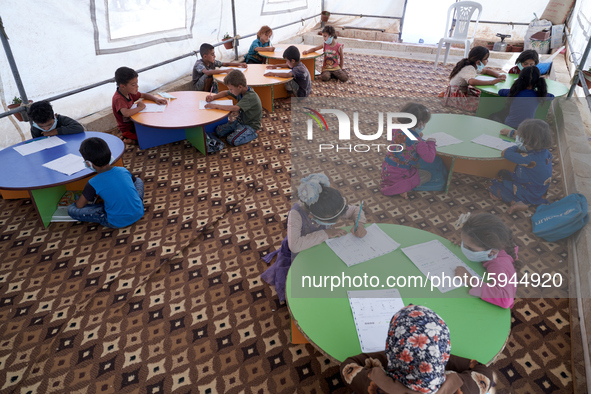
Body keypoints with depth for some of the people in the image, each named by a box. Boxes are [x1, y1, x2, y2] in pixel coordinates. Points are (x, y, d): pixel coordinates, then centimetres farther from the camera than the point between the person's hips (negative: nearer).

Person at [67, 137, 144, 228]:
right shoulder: (123, 170, -2)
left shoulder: (93, 184, -15)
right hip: (139, 213, 6)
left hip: (118, 223, -6)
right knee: (138, 180, 30)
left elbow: (79, 205, -3)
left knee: (71, 209, -2)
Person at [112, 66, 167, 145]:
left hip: (134, 123, 9)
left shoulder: (129, 93, -1)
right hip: (128, 129, -9)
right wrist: (140, 107, -30)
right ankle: (127, 140, -1)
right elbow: (126, 113, -48)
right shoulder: (118, 99, -28)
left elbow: (144, 95, 15)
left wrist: (156, 99, -5)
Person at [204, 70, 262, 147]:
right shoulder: (240, 91, -2)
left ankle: (252, 134, -3)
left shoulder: (250, 97, -29)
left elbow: (235, 108, -42)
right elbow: (225, 93, 18)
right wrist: (213, 97, -1)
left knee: (232, 141, -26)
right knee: (218, 131, -3)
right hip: (240, 120, 9)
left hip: (250, 125, -8)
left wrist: (216, 106, -35)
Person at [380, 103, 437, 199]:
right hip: (397, 175, -7)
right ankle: (401, 188, -7)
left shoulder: (397, 130, -3)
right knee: (427, 175, 11)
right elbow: (429, 158, -18)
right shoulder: (418, 142, -23)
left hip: (386, 169, 7)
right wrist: (431, 143, -1)